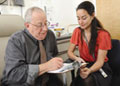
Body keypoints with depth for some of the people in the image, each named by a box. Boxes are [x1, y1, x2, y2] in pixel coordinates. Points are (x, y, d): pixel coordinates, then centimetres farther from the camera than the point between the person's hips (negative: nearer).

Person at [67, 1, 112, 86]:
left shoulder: (103, 35, -14)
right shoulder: (77, 32, -2)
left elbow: (100, 61, -14)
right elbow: (70, 52, 5)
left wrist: (89, 70, -35)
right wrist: (77, 58, -18)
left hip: (100, 68, -2)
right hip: (84, 65, 2)